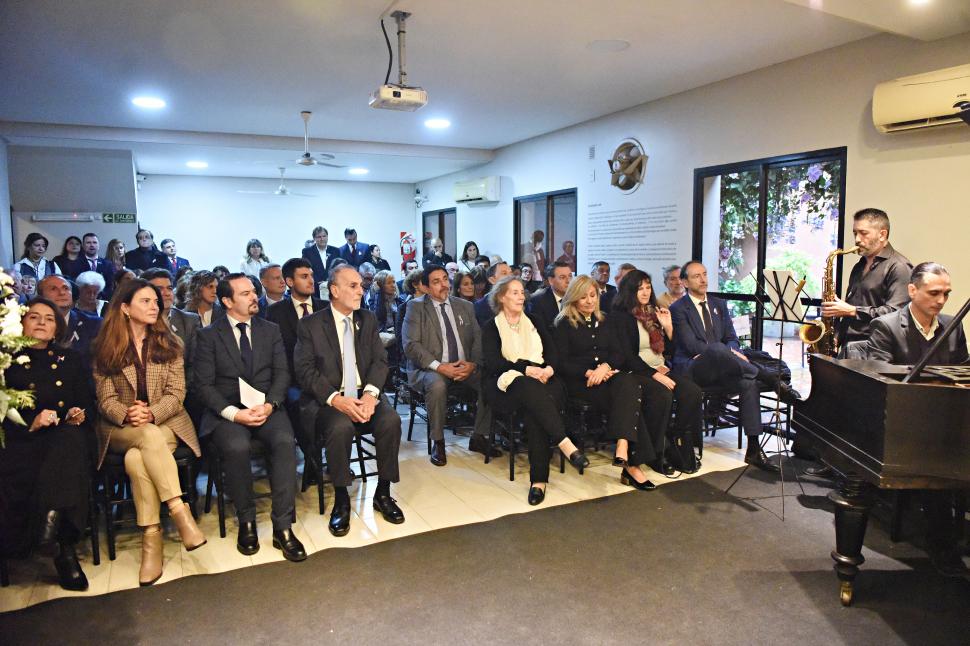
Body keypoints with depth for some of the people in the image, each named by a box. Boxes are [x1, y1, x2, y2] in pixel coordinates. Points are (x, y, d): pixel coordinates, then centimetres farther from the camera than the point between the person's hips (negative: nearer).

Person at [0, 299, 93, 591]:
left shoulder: (70, 359, 20)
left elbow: (86, 403, 17)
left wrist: (80, 414, -6)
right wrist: (31, 424, -15)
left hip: (67, 437, 1)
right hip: (25, 441, -1)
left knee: (69, 439, -37)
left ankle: (50, 527, -44)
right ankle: (64, 550, -33)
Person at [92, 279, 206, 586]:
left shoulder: (169, 344, 7)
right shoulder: (104, 348, 5)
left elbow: (176, 393, 1)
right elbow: (105, 399, 1)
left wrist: (151, 413, -18)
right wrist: (128, 414, -20)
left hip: (166, 422, 1)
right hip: (121, 428, 0)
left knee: (136, 459, -33)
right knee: (149, 437, -36)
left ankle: (151, 538, -30)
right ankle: (180, 513, -40)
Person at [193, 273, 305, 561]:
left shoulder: (271, 330, 13)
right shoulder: (208, 336, 6)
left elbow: (282, 373, 6)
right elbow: (204, 385, -2)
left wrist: (269, 404, -14)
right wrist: (233, 413, -17)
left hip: (266, 407, 2)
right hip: (226, 412, -1)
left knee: (284, 441, -30)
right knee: (237, 447, -33)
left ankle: (283, 527, -22)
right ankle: (246, 522, -10)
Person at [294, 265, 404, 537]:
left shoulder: (368, 320, 11)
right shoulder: (310, 325, 0)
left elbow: (380, 360, 3)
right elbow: (305, 370, -8)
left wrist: (370, 394, -16)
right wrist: (336, 399, -23)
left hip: (364, 394, 3)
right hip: (327, 399, -3)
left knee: (391, 420, -25)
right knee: (341, 427, -34)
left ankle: (383, 493, -5)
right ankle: (341, 500, -12)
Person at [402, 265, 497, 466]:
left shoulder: (465, 306, 14)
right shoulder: (416, 307, 2)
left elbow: (478, 339, 10)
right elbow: (411, 345, -8)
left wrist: (473, 364, -11)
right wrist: (439, 366, -20)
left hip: (465, 366, 4)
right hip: (430, 368, -4)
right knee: (437, 385, -37)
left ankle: (479, 437, -4)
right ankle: (437, 442, -15)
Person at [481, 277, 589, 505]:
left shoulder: (533, 322, 22)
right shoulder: (491, 327, 9)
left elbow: (552, 351, 10)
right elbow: (493, 362, -6)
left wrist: (549, 368, -13)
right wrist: (526, 369, -18)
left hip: (539, 379, 3)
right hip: (506, 384, -3)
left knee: (534, 409, -33)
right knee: (530, 388, -38)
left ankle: (538, 479, -37)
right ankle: (565, 444, -44)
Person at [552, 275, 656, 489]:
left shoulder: (603, 321, 22)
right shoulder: (563, 324, 6)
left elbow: (618, 353, 12)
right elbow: (561, 363, -3)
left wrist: (605, 367, -11)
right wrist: (588, 373, -16)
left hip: (606, 376, 5)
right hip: (578, 382, -5)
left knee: (630, 383, -32)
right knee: (629, 399, -30)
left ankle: (623, 448, -44)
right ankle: (631, 463, -33)